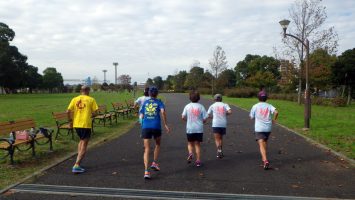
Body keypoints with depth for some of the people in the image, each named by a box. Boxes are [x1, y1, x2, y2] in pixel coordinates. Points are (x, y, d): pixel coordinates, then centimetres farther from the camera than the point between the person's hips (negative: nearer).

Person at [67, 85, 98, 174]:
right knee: (84, 145, 1)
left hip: (76, 124, 4)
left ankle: (78, 160, 22)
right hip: (86, 124, -4)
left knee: (81, 141, 27)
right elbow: (94, 112, -6)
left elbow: (68, 111, -2)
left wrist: (70, 121, 10)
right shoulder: (91, 100, -1)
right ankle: (76, 165, -6)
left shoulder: (75, 99, 6)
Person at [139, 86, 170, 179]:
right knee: (158, 144, 26)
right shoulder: (159, 102, 6)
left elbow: (141, 116, 15)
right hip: (156, 126, -2)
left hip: (145, 127, 2)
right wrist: (165, 124, -9)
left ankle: (146, 171, -9)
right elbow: (163, 111, -13)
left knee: (146, 150, 1)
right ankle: (155, 163, 19)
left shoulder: (145, 103, 14)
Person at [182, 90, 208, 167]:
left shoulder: (187, 106, -2)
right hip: (199, 129, 0)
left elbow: (183, 117, -5)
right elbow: (205, 119, -5)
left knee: (190, 143, 17)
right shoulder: (201, 107, -4)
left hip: (190, 129, 0)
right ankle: (198, 160, 10)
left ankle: (190, 153, -9)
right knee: (197, 144, 10)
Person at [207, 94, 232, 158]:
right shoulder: (225, 105, 6)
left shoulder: (212, 106, 5)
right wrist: (225, 114, 9)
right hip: (223, 124, 2)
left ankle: (219, 150, -22)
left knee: (217, 139, -1)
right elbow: (230, 112, -11)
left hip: (215, 124, -2)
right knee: (221, 138, 17)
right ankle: (220, 151, 23)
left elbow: (208, 115, 5)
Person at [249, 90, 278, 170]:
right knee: (265, 142, 24)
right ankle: (264, 158, 34)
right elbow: (276, 112, -14)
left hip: (259, 128, -3)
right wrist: (274, 120, 2)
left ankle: (265, 161, -26)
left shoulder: (255, 106, 0)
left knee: (261, 145, -10)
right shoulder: (269, 106, 3)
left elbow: (251, 117, 5)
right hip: (268, 128, 3)